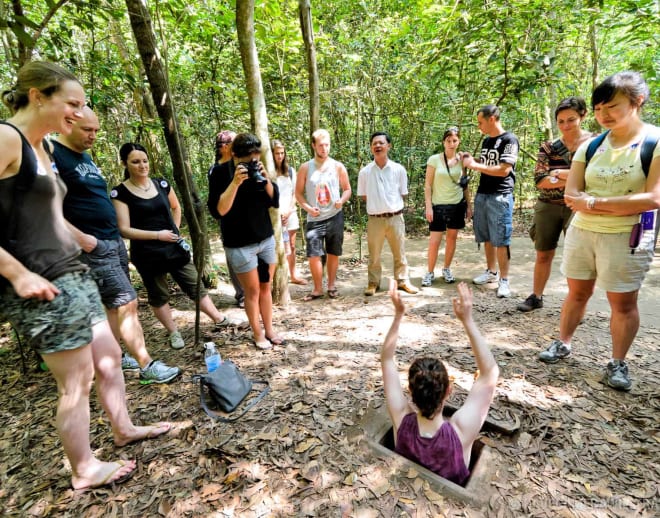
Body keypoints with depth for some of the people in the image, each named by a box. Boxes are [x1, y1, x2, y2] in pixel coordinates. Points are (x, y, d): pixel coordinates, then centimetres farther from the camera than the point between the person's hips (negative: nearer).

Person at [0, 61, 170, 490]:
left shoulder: (41, 148, 15)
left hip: (72, 274, 9)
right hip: (39, 285, -9)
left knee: (109, 357, 18)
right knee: (77, 380, 3)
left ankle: (124, 429, 39)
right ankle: (84, 470, 25)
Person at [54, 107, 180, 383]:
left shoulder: (86, 157, 17)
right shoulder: (51, 155, -11)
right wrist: (81, 238, -21)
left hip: (114, 241, 9)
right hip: (93, 247, -9)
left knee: (114, 305, 12)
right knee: (127, 303, -8)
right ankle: (147, 366, 1)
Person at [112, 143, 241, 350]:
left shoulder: (161, 184, 3)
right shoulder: (120, 192, -10)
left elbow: (176, 207, 20)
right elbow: (124, 230, -14)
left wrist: (176, 230, 9)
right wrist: (158, 235, -20)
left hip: (174, 248, 4)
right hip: (147, 254, -3)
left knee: (195, 286, 10)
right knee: (158, 296, 10)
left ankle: (219, 320, 21)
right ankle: (173, 333, 27)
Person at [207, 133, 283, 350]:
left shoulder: (258, 170, 3)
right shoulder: (220, 173, -11)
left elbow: (275, 202, 1)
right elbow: (218, 210, -20)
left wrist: (265, 180, -15)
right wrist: (235, 183, -28)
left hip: (266, 239, 5)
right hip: (240, 245, -4)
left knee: (266, 287, 13)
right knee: (252, 290, 5)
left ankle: (269, 329, 28)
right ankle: (257, 334, 22)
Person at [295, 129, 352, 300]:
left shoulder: (338, 167, 1)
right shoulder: (305, 168, 0)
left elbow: (347, 189, 7)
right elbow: (298, 193, 3)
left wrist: (341, 201, -15)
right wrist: (308, 207, -14)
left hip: (335, 217, 1)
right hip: (315, 219, 0)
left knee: (333, 254, 9)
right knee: (313, 255, -5)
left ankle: (331, 286, 25)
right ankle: (317, 289, 12)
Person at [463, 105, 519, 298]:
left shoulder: (509, 139, -8)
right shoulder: (486, 141, 16)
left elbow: (504, 170, -17)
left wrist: (474, 165, -12)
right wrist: (470, 162, 4)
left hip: (500, 197, -7)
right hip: (482, 195, 7)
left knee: (501, 240, -5)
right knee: (487, 238, 11)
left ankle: (504, 280, 3)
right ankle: (491, 272, 24)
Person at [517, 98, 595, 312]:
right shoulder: (548, 147, 3)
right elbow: (540, 180, -8)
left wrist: (562, 174, -14)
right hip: (548, 207, 2)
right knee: (543, 255, 10)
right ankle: (536, 297, 24)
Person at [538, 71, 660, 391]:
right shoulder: (590, 146, 5)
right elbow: (571, 196, -2)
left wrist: (594, 202, -17)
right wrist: (620, 205, -15)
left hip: (627, 237, -4)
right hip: (581, 232, 4)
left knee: (623, 302, 6)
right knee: (577, 293, 14)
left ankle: (618, 363, 21)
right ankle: (562, 344, 28)